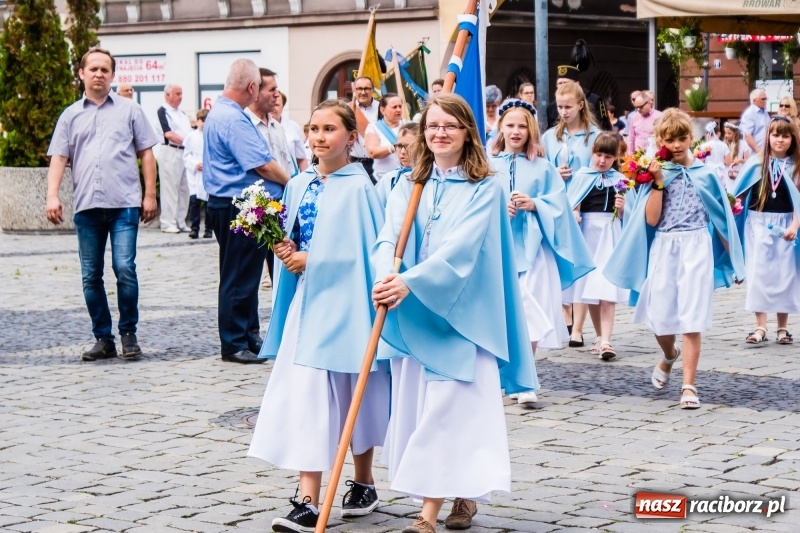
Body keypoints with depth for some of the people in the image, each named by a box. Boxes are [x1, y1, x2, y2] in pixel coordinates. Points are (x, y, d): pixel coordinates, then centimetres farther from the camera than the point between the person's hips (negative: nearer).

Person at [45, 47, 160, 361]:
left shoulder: (129, 110, 9)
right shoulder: (71, 115, 13)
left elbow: (146, 153, 9)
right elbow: (58, 158, 8)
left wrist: (150, 195, 1)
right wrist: (52, 196, -6)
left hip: (124, 204, -2)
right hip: (86, 206, 3)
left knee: (125, 269, -11)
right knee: (90, 276, 4)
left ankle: (128, 334, 4)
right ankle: (103, 338, 14)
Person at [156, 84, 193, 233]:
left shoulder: (182, 114, 21)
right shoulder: (163, 111, -3)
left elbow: (189, 132, 18)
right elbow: (168, 133, -12)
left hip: (185, 152, 8)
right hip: (170, 152, -8)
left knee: (184, 188, 7)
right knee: (170, 188, -7)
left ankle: (180, 222, 12)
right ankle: (168, 223, -5)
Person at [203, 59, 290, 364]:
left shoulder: (219, 112, 16)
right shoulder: (233, 119, -19)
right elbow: (263, 166, -22)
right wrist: (291, 183, -5)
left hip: (229, 204, 11)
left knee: (245, 274, 17)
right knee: (239, 277, -4)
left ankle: (248, 336, 25)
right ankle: (234, 344, 2)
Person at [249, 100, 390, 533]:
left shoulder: (358, 189, -9)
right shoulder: (299, 186, 10)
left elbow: (363, 250, -13)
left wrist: (311, 261, -13)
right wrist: (288, 253, -3)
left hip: (342, 302, -5)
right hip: (305, 301, 5)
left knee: (352, 393, 7)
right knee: (305, 397, -1)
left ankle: (364, 482, 26)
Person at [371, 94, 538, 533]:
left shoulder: (484, 189, -4)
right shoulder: (408, 187, 10)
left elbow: (460, 247, -17)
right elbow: (388, 238, -5)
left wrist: (411, 282, -29)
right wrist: (386, 276, -27)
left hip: (460, 315, -5)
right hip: (412, 316, 5)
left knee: (448, 408, -9)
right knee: (415, 406, 6)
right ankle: (463, 495, 20)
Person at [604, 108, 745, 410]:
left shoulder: (705, 173, 3)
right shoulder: (657, 173, 3)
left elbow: (721, 216, 8)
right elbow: (651, 219, -6)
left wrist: (731, 256, 8)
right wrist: (659, 183, -12)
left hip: (697, 247, -1)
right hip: (663, 249, 1)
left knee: (692, 317, -6)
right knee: (659, 315, 4)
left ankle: (689, 385, -2)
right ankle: (670, 356, 39)